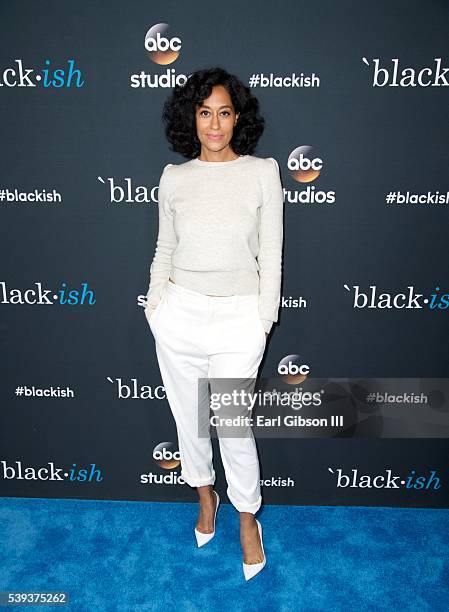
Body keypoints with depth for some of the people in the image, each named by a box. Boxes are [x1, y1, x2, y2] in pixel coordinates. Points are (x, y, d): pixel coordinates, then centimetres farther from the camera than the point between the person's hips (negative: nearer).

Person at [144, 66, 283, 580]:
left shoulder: (262, 172, -2)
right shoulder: (173, 177, 4)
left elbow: (270, 253, -1)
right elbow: (164, 248, 11)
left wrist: (264, 319, -3)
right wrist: (154, 305, 6)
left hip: (238, 316, -2)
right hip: (179, 311, 3)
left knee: (235, 426, 4)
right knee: (188, 416, 16)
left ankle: (247, 519, 31)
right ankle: (205, 495, 43)